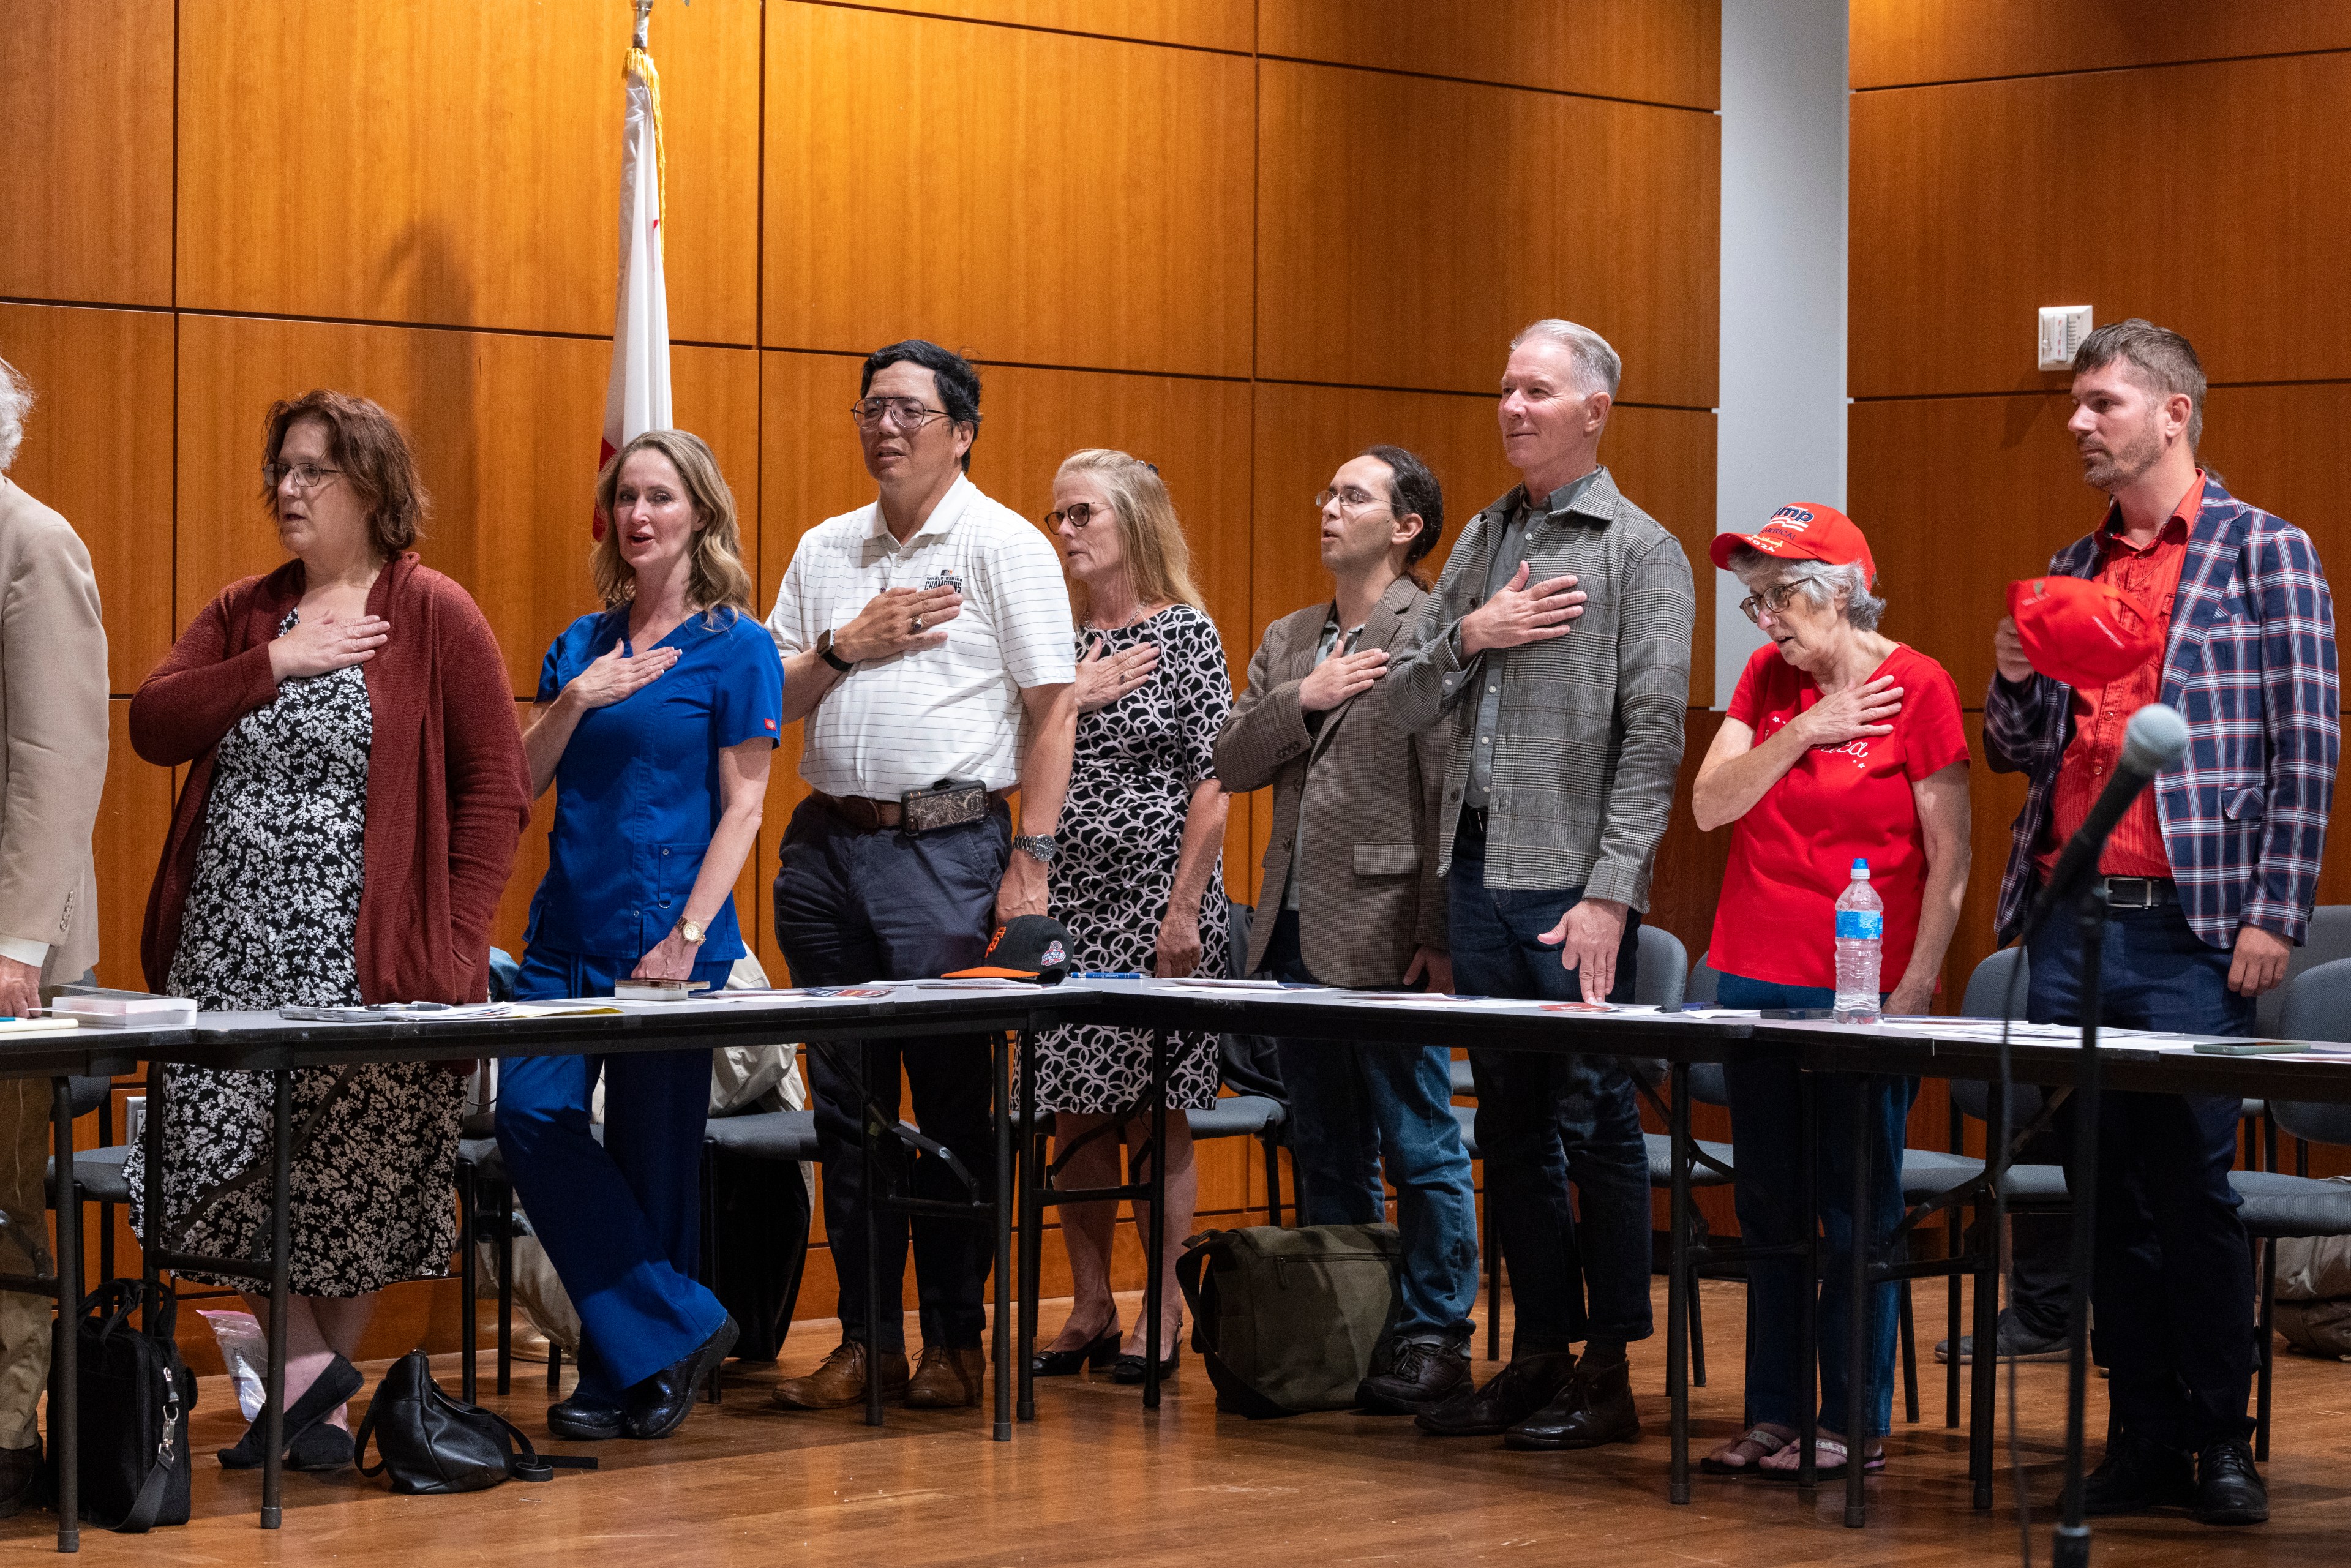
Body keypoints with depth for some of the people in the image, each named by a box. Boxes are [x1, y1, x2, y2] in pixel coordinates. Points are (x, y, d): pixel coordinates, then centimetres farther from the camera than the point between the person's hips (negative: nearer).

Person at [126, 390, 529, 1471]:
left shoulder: (433, 615, 0)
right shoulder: (243, 614, 14)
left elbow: (497, 785, -3)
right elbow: (152, 726, 2)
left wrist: (456, 937, -10)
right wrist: (276, 663, -9)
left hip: (364, 952, -4)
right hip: (230, 945, 4)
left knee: (357, 1185, 1)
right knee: (227, 1159, -5)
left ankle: (325, 1394, 13)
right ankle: (304, 1366, 6)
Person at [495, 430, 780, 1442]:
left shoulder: (735, 646, -1)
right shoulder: (583, 644, 14)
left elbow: (742, 804, -6)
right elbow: (520, 782, 10)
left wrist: (689, 934, -15)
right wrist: (578, 699, -7)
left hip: (665, 932, -5)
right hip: (568, 929, 5)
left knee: (651, 1154, 0)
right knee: (532, 1116, -10)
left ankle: (634, 1368, 12)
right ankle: (679, 1328, -3)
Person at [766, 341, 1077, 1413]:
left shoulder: (1005, 547, -2)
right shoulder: (825, 551, 15)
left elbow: (1053, 709, -6)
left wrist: (1030, 861, -11)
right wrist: (845, 646, -5)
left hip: (947, 849, -5)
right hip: (826, 843, 5)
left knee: (952, 1101, -2)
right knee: (847, 1102, 7)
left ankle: (954, 1341, 6)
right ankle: (866, 1338, 14)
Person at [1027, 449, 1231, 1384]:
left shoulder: (1187, 632, -4)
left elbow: (1212, 779, -9)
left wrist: (1185, 907, -14)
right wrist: (1073, 699, -7)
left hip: (1156, 896, -5)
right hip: (1067, 901, 5)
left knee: (1154, 1112, -2)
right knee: (1074, 1112, 5)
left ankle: (1163, 1315, 5)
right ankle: (1089, 1310, 13)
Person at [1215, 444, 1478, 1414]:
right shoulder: (1287, 642, 17)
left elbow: (1454, 790, -13)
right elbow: (1231, 762, 10)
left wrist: (1440, 934, -17)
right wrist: (1302, 700, -7)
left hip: (1386, 934, -8)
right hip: (1296, 933, 8)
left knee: (1419, 1147, -1)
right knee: (1326, 1153, 13)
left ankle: (1434, 1336, 7)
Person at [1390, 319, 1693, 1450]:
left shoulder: (1639, 551, -4)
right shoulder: (1482, 541, 16)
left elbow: (1651, 734, -10)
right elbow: (1410, 706, 16)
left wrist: (1609, 893, -17)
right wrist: (1469, 635, -4)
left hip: (1570, 877, -7)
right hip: (1476, 866, 7)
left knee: (1592, 1121, -3)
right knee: (1510, 1123, 10)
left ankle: (1607, 1376, 3)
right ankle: (1539, 1354, 17)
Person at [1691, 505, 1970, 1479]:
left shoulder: (1917, 687, -6)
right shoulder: (1768, 679, 11)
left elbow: (1950, 854, -7)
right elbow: (1710, 806, 1)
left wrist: (1917, 982, -13)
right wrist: (1803, 732, -9)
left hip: (1861, 988, -6)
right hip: (1755, 978, 6)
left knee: (1858, 1211, -1)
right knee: (1769, 1207, 9)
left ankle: (1855, 1424, 5)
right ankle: (1775, 1415, 16)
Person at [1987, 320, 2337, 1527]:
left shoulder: (2262, 551, 0)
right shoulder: (2069, 572, 17)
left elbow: (2306, 747, -5)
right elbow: (2016, 751, 21)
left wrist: (2276, 916, -12)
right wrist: (2016, 678, -1)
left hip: (2189, 929, -5)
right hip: (2070, 922, 5)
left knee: (2192, 1188, -4)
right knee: (2108, 1193, 6)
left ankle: (2221, 1438, 6)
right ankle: (2143, 1435, 12)